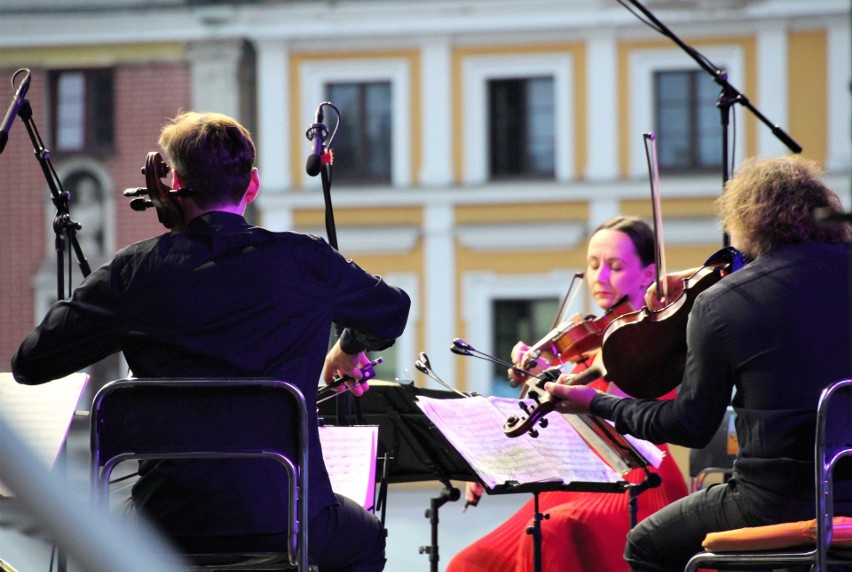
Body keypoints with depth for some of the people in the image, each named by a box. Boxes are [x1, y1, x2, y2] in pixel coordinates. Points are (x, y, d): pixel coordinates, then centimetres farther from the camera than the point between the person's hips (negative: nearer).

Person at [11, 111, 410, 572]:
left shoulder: (134, 271, -4)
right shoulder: (304, 261, -3)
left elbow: (30, 364, 1)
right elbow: (394, 311, 17)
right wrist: (349, 347, 39)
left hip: (172, 526, 0)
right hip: (290, 522, 0)